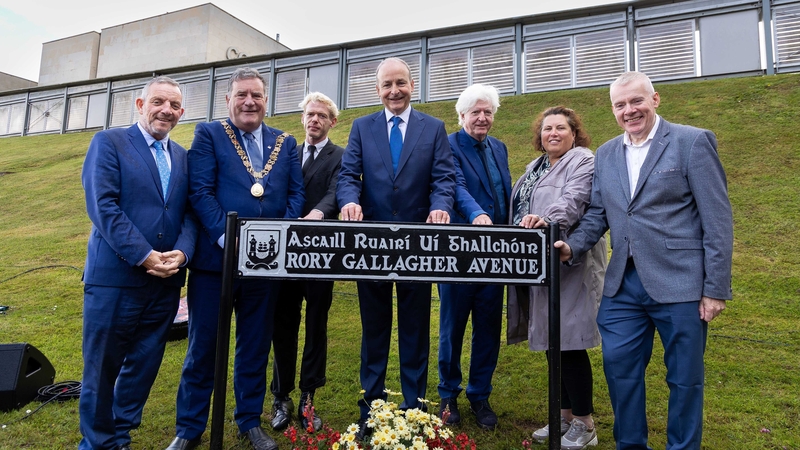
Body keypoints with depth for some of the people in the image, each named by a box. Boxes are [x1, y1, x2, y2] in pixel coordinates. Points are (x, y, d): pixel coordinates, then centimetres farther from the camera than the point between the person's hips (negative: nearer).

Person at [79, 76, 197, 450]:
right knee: (102, 366, 7)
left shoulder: (182, 156, 13)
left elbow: (189, 212, 7)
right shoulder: (109, 142, -1)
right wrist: (144, 256, -17)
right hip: (115, 276, -4)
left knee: (144, 366, 14)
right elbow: (103, 206, -12)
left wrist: (181, 253, -12)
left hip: (166, 280, 5)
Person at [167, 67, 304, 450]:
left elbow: (295, 194, 5)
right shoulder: (208, 134, 4)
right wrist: (225, 237, -18)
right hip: (215, 257, -2)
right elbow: (200, 190, -7)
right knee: (203, 345, 8)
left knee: (256, 345, 13)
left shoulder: (285, 142, 13)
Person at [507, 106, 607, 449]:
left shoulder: (584, 162, -6)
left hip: (569, 264, -8)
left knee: (570, 342, -4)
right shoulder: (535, 168, 19)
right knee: (552, 341, 13)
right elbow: (521, 206, 24)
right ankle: (564, 416, 26)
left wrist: (545, 220, -40)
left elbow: (572, 201, -24)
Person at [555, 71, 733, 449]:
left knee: (684, 377, 9)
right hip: (623, 284, 5)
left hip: (679, 284, -4)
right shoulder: (606, 154, 11)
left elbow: (717, 219, -7)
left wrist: (716, 288, -10)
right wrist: (573, 246, -7)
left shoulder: (692, 142, -4)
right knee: (619, 367, 10)